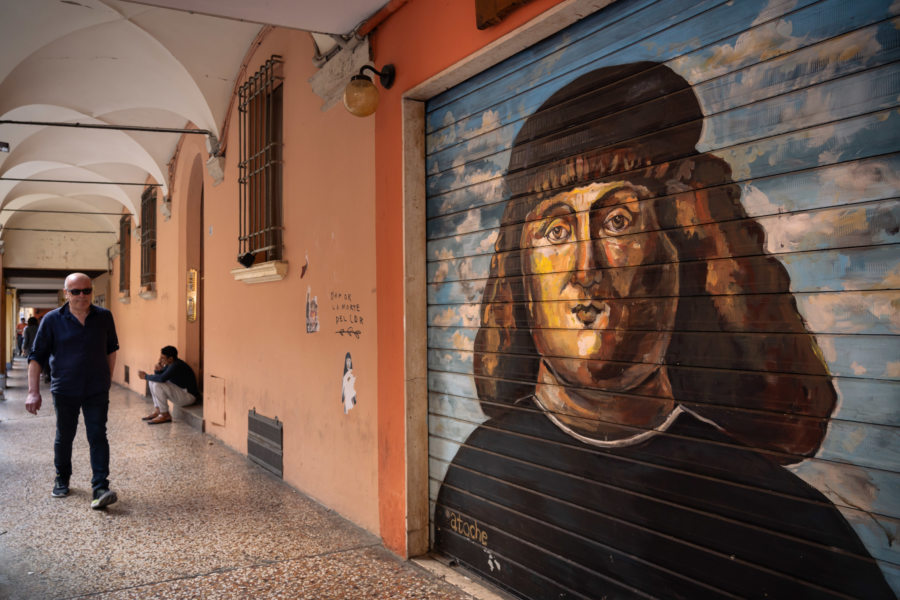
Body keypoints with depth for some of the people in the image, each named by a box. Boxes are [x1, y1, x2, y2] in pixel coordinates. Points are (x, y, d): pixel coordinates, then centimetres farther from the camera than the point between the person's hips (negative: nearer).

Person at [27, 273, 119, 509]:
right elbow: (36, 357, -2)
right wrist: (34, 392, -8)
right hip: (65, 391, 0)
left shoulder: (104, 317, 1)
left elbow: (111, 348, 15)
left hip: (96, 391, 0)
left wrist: (108, 379, 15)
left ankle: (101, 488, -11)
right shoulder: (52, 320, -4)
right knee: (64, 437, 14)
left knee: (98, 437, -8)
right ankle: (62, 480, 36)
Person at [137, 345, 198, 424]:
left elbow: (162, 378, -35)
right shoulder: (169, 364, 5)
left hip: (189, 396, -10)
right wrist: (158, 370, -11)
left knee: (158, 385, -25)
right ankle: (157, 411, 7)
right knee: (153, 381, 8)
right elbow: (158, 377, 13)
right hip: (180, 392, 10)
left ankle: (165, 415, -13)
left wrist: (146, 376, -19)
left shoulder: (176, 366, -24)